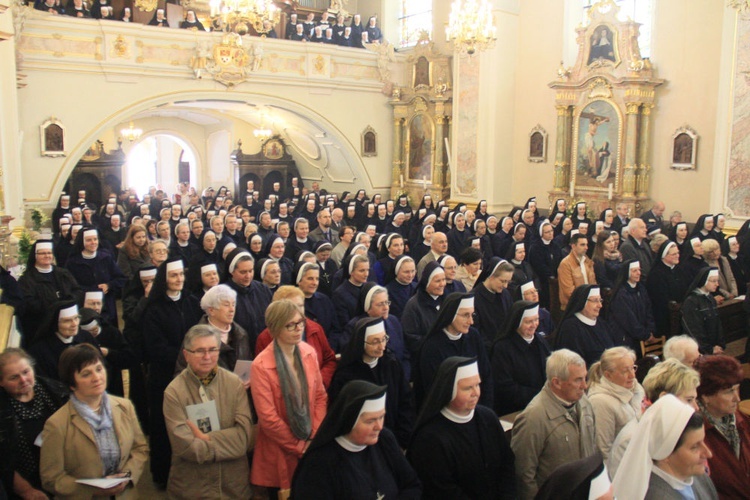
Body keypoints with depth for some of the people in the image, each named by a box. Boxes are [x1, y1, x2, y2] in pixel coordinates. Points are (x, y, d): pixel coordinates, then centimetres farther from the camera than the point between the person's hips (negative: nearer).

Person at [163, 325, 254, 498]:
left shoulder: (235, 384, -4)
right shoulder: (174, 392, -12)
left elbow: (246, 436, -11)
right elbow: (184, 446, -18)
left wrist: (205, 438, -18)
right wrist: (230, 443, -12)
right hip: (190, 486, -2)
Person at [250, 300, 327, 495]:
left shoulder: (309, 352, -2)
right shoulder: (261, 365, -17)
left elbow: (320, 396, 3)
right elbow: (268, 418, -17)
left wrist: (315, 437, -6)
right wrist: (300, 447, -12)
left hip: (312, 447, 4)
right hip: (281, 452, -4)